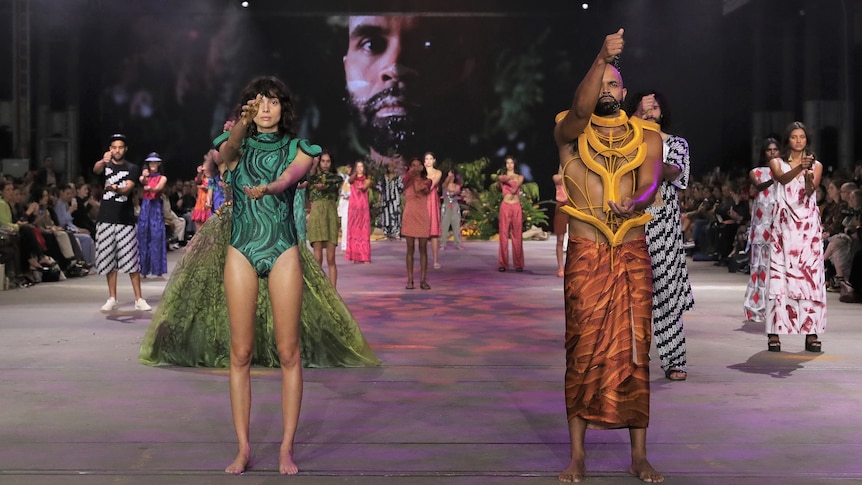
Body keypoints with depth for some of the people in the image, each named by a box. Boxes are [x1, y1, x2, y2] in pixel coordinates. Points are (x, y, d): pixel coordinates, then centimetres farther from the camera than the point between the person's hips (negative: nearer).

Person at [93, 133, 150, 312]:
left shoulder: (132, 168, 6)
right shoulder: (105, 165, 10)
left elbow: (128, 189, -10)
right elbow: (96, 170, -14)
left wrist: (116, 189, -32)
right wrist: (103, 161, -37)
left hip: (125, 219, -2)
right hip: (106, 218, 2)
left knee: (131, 259, -5)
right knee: (108, 259, 5)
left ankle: (139, 299, -2)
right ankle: (112, 298, 14)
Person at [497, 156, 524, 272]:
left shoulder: (520, 177, 14)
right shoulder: (501, 177, 11)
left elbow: (516, 186, -7)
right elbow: (505, 179, -14)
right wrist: (510, 177, -33)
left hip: (516, 207, 1)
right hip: (505, 207, -1)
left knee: (517, 235, -2)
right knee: (504, 234, -5)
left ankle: (518, 264, 0)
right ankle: (502, 264, -4)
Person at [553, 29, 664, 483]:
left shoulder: (647, 136, 10)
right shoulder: (569, 133, 4)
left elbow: (651, 183, -5)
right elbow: (580, 109, -19)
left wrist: (635, 202, -28)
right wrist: (601, 58, -32)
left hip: (633, 255, 2)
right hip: (585, 254, -1)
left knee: (634, 352, 3)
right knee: (583, 352, -1)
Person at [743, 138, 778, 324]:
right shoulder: (756, 172, 12)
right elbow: (759, 186, -11)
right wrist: (773, 180, -31)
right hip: (762, 224, -1)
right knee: (760, 264, -5)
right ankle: (758, 308, -2)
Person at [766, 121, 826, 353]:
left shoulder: (816, 165, 11)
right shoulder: (777, 163, 10)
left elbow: (810, 190, -8)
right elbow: (783, 179, -13)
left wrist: (809, 177, -30)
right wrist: (800, 168, -32)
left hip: (808, 225, 1)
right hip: (783, 224, -1)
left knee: (810, 275, -6)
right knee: (780, 275, -7)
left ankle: (812, 333, -5)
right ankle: (774, 333, -7)